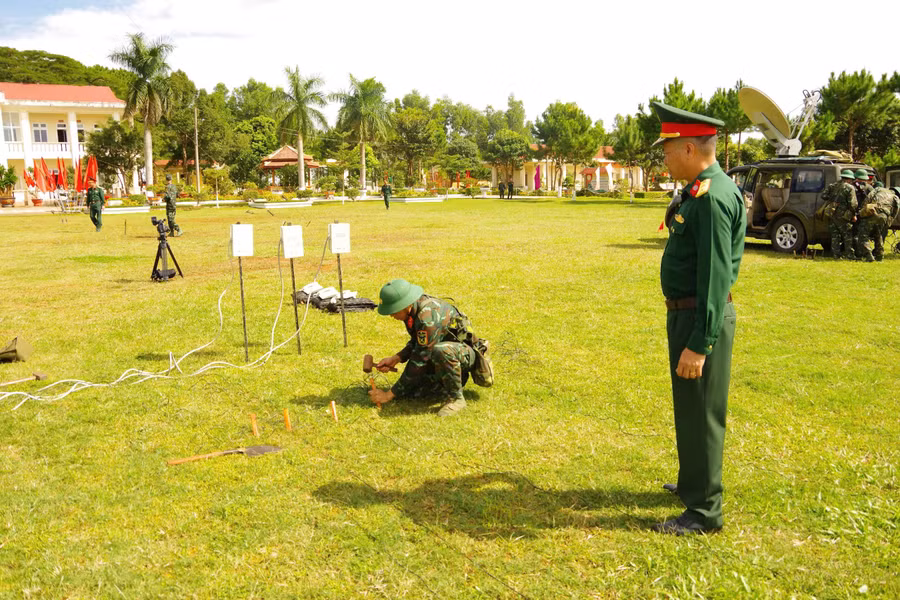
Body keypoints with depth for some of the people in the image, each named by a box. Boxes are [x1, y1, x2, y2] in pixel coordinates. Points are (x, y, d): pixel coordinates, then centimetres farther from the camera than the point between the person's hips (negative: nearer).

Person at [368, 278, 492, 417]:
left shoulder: (428, 317, -33)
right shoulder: (413, 309, -5)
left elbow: (419, 363, -30)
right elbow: (416, 342, 13)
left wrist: (389, 394, -24)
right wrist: (396, 359, -4)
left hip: (466, 352, -9)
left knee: (440, 350, -43)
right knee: (406, 390, -6)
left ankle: (455, 398, -20)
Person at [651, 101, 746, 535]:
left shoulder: (714, 197, -21)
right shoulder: (700, 191, 11)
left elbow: (716, 276, -25)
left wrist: (698, 344, -25)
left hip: (702, 318, -10)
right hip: (687, 314, 10)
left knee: (700, 413, 1)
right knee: (690, 409, 22)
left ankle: (704, 511, 15)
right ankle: (696, 482, 40)